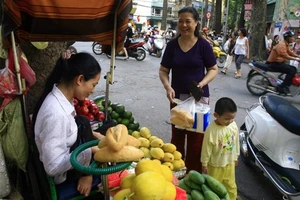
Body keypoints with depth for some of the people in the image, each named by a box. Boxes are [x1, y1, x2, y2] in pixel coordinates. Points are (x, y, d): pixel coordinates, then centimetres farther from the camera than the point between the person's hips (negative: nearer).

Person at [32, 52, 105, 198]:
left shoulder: (62, 98, -7)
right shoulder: (56, 113, -34)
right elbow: (53, 167, -30)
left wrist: (91, 134, -2)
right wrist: (90, 150, -27)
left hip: (69, 161, 8)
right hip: (63, 176, -8)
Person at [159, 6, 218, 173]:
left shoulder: (203, 45, -7)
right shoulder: (172, 45, 0)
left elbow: (213, 69, -2)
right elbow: (163, 70, 3)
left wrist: (201, 84, -20)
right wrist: (167, 86, -16)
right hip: (177, 97, 3)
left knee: (196, 137, 5)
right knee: (177, 135, 14)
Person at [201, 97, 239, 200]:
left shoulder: (234, 125, -12)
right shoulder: (211, 130, -29)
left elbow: (236, 142, 3)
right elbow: (207, 148, -18)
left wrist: (235, 157, 12)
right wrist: (204, 164, -10)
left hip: (230, 163, 5)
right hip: (215, 165, -4)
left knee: (231, 186, 23)